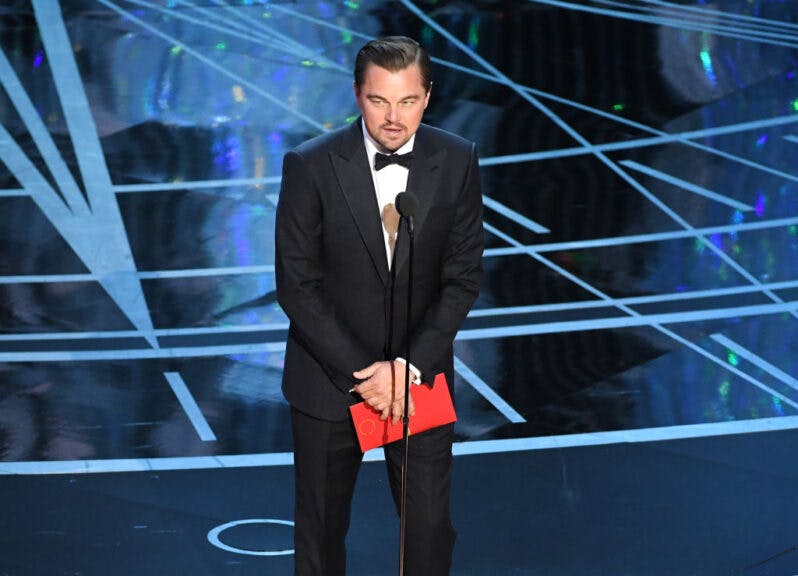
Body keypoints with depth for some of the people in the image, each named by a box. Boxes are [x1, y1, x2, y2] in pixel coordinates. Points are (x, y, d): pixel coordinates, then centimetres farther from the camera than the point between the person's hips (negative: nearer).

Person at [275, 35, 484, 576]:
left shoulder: (457, 161, -7)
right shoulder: (311, 166, -14)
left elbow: (463, 277, -4)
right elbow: (297, 285, -11)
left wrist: (411, 366, -15)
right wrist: (359, 372, -16)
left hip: (420, 376, 2)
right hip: (330, 378, -1)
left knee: (430, 528, 5)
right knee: (321, 529, 12)